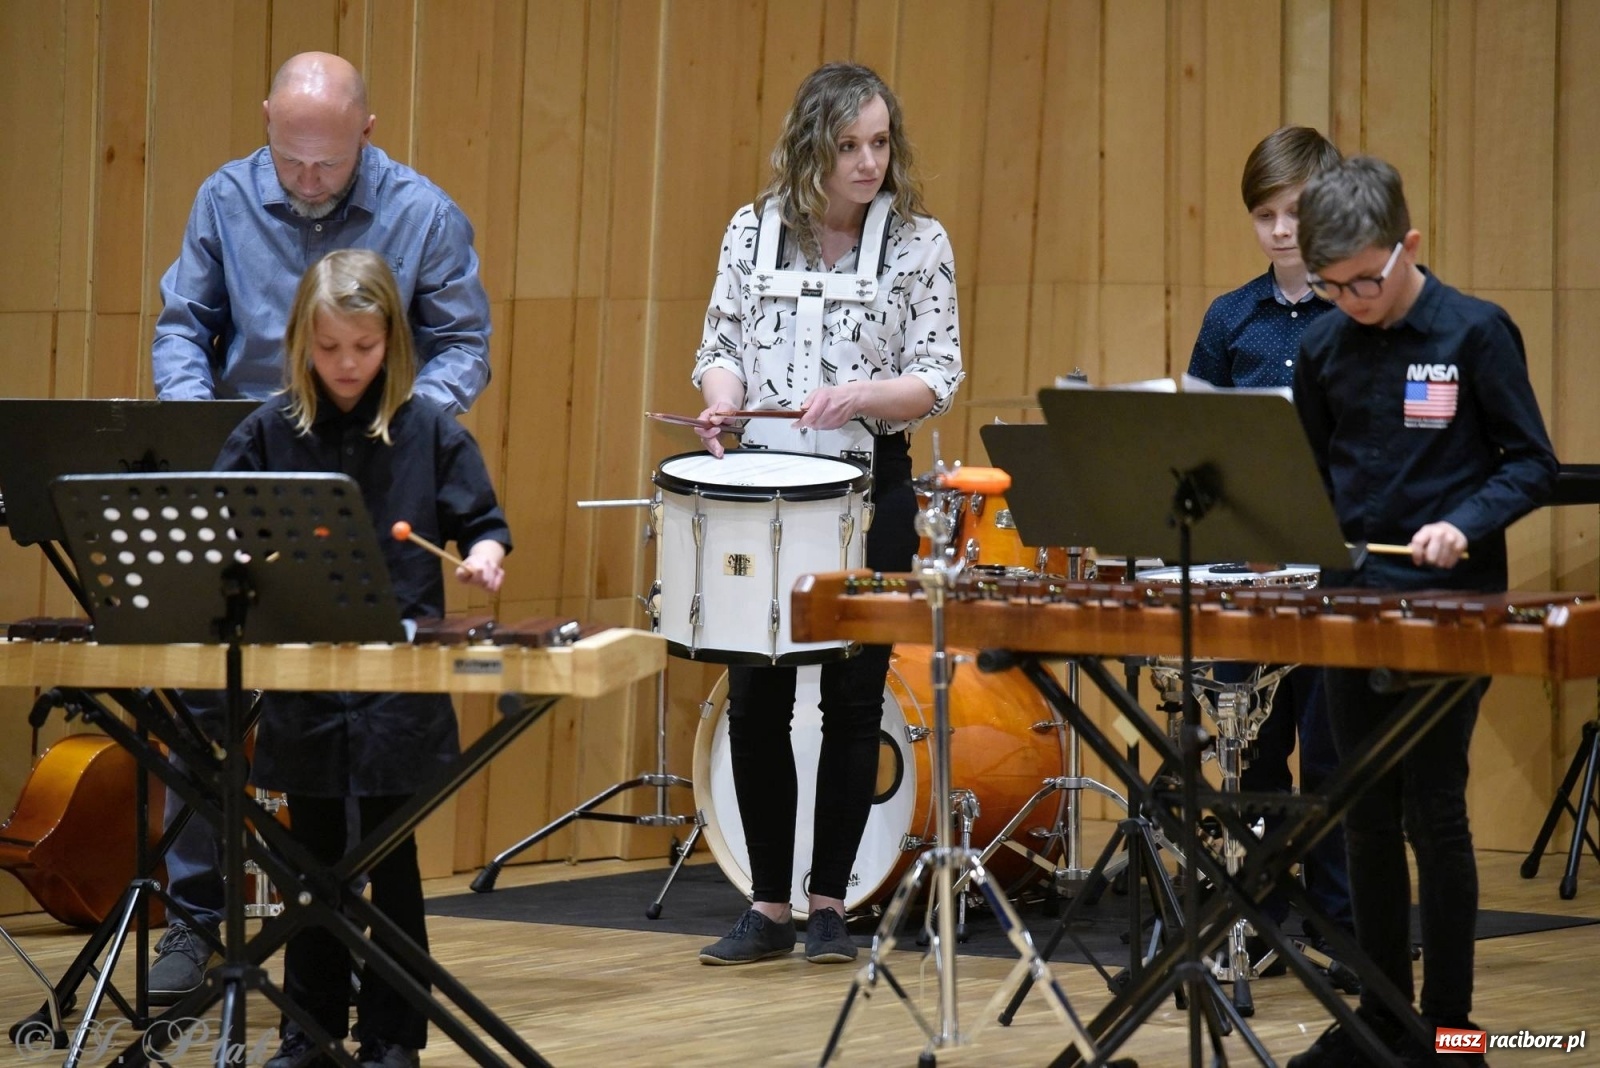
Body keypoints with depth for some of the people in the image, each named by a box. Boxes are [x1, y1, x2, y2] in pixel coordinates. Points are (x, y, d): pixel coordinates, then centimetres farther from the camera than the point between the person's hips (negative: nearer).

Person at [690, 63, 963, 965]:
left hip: (871, 487, -2)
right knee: (756, 696, 1)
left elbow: (937, 379, -5)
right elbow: (722, 345, 8)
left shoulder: (919, 243, -3)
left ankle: (830, 903, 13)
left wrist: (857, 396, -23)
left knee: (855, 695, 3)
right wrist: (724, 395, -14)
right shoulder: (754, 232, 3)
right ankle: (770, 905, 11)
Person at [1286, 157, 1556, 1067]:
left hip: (1450, 606, -5)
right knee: (1367, 817, 10)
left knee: (1433, 811, -5)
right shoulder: (1324, 349, 5)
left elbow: (1532, 463, -7)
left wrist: (1464, 523, -22)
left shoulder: (1476, 334, -8)